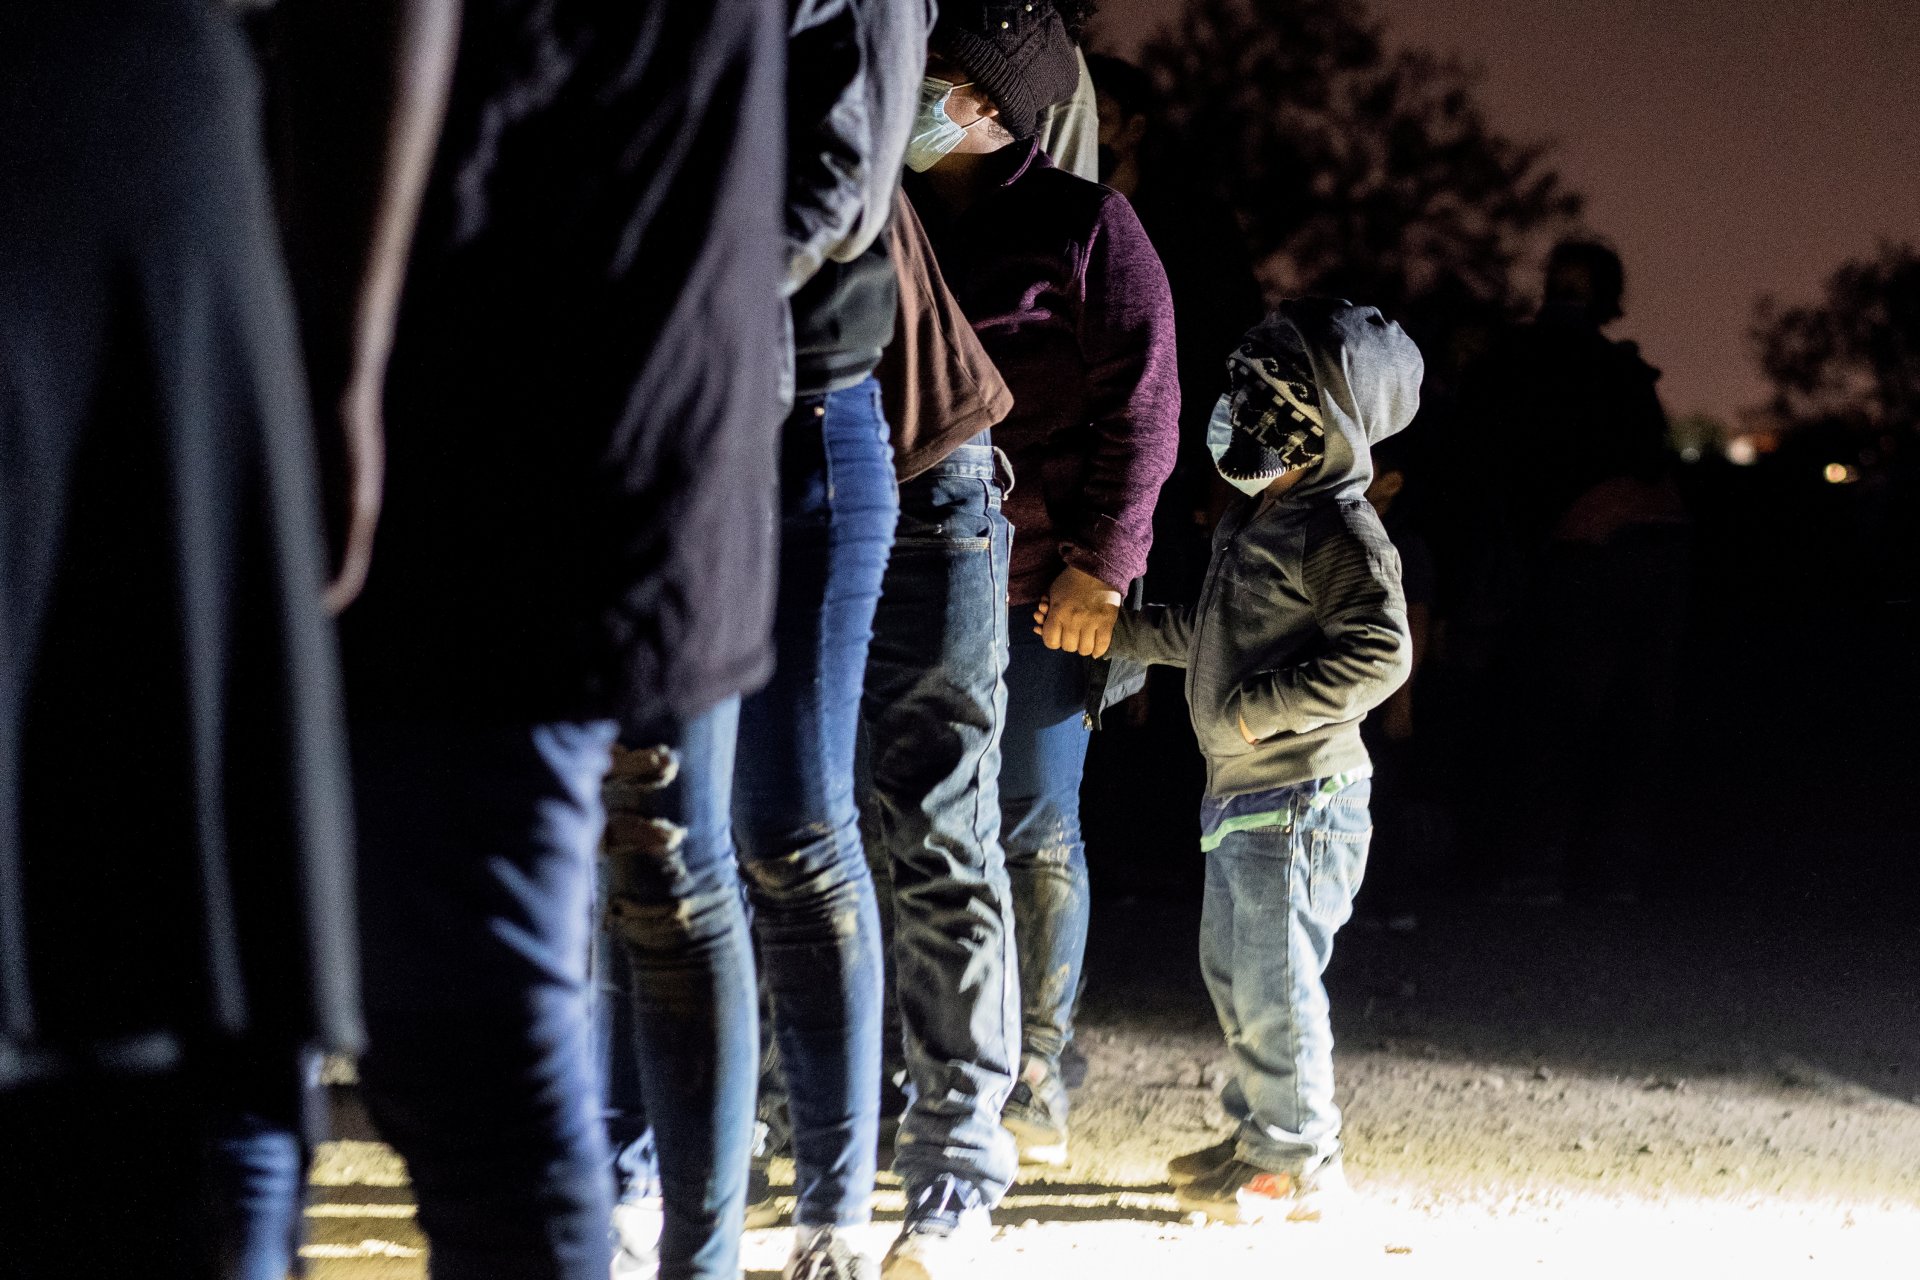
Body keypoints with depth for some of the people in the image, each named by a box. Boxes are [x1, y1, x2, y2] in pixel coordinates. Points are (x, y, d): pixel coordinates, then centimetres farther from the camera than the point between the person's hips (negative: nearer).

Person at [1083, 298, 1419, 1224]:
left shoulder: (1340, 531, -16)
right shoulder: (1255, 520, 14)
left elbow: (1379, 653, -26)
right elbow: (1203, 633, 27)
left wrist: (1259, 708, -24)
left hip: (1300, 794, -10)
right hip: (1239, 794, 10)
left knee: (1275, 980, -6)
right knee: (1232, 971, 17)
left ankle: (1297, 1161, 4)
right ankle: (1262, 1132, 28)